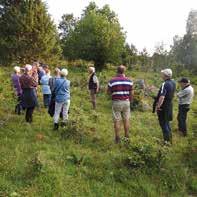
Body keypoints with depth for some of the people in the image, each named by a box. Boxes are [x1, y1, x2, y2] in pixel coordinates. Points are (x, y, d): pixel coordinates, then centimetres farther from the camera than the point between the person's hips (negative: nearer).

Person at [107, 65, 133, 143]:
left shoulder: (112, 81, -9)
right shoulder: (129, 81, -1)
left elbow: (108, 92, -1)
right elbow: (131, 93, 4)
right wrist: (130, 101, 18)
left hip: (116, 102, -2)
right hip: (126, 102, 2)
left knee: (117, 121, 5)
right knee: (126, 120, 12)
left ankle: (117, 138, 12)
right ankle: (126, 136, 21)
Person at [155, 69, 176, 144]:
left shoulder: (165, 84, -25)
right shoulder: (173, 83, 2)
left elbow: (162, 97, -31)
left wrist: (158, 106, -24)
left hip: (163, 107, -8)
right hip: (170, 105, 8)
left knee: (163, 123, 3)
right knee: (167, 122, 22)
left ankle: (166, 140, 9)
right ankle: (169, 138, 33)